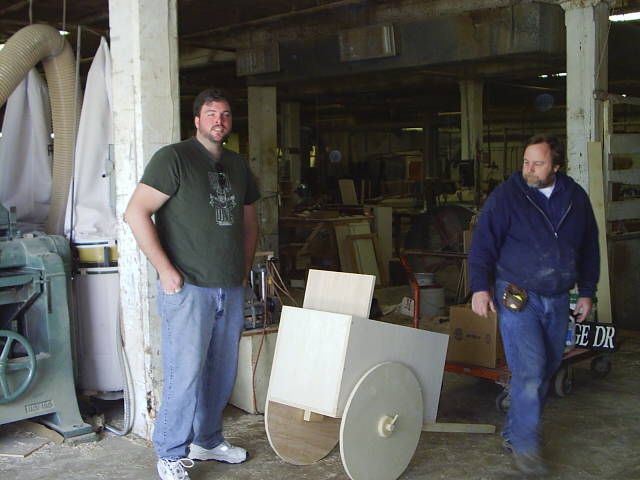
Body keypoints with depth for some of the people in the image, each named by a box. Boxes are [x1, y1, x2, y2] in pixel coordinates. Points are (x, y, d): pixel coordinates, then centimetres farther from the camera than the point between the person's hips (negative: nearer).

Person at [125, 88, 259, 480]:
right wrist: (165, 269, -16)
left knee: (222, 372, 14)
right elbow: (136, 213, -13)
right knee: (186, 373, -5)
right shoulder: (174, 158, -7)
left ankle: (207, 441, 31)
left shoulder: (238, 165, 15)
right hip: (188, 287, -7)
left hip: (231, 289, 7)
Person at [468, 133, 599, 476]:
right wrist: (480, 287, -15)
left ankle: (514, 432, 25)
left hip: (557, 299, 5)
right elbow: (483, 243, -7)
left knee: (547, 369, 11)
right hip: (517, 297, -5)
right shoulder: (506, 196, -8)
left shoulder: (576, 198, 6)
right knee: (529, 370, -12)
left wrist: (587, 292, 13)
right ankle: (525, 446, 1)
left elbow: (589, 248, 15)